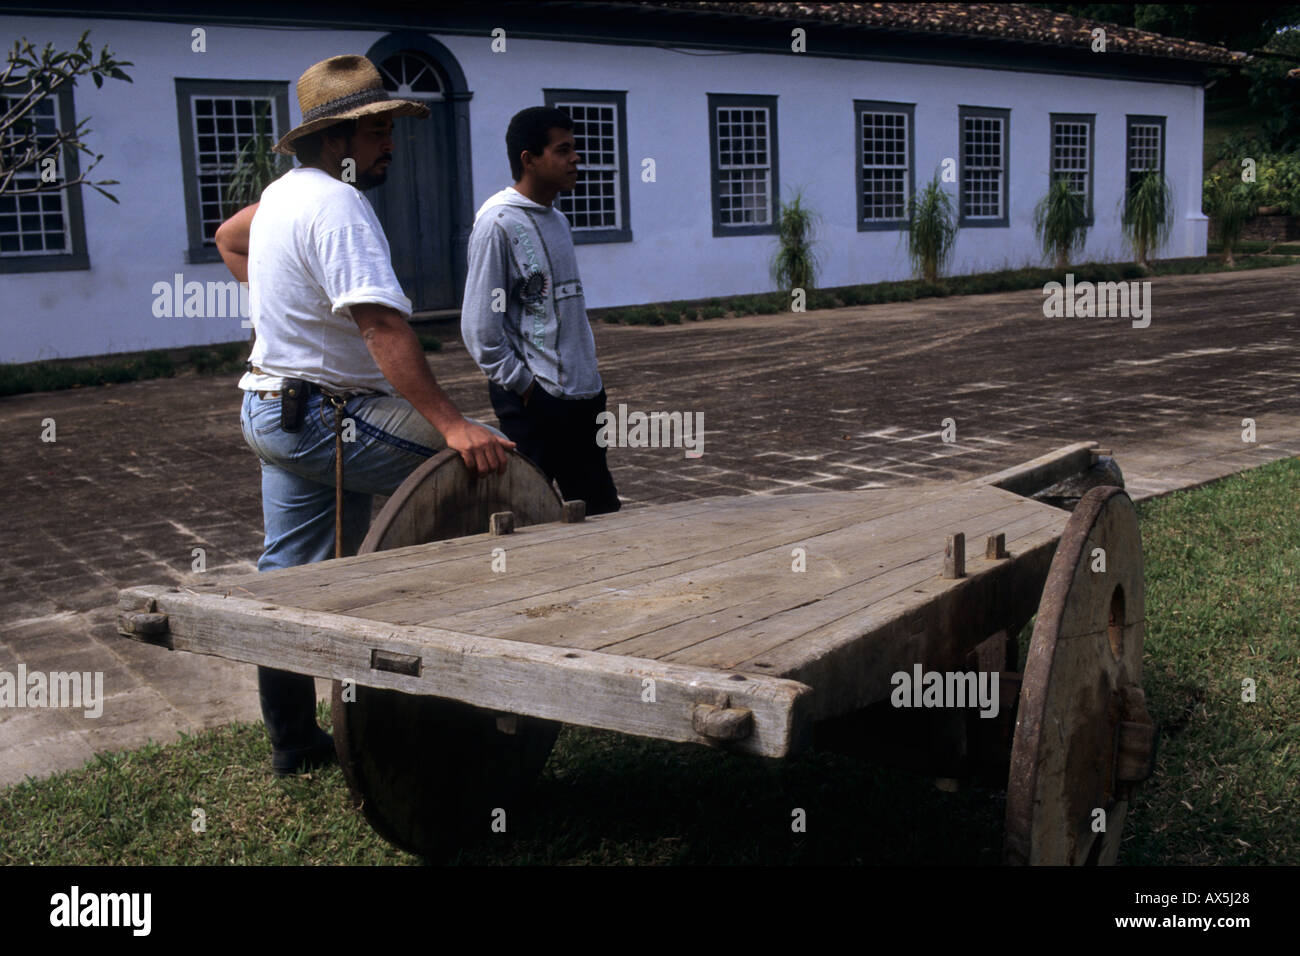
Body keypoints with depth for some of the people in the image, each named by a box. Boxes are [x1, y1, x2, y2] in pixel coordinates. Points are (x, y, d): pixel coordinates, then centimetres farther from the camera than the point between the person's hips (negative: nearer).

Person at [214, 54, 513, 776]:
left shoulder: (284, 191, 10)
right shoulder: (339, 206, -20)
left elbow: (229, 238, 33)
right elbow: (383, 327, -32)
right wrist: (451, 425, -38)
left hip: (273, 413, 10)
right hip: (326, 420, -10)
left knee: (288, 579, 14)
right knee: (492, 461, -11)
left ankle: (292, 742, 26)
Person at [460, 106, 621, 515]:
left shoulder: (557, 220, 14)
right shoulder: (498, 223, -12)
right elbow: (479, 325, -16)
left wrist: (589, 375, 14)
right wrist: (521, 383, -13)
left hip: (582, 394, 9)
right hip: (535, 401, -9)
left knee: (602, 512, 14)